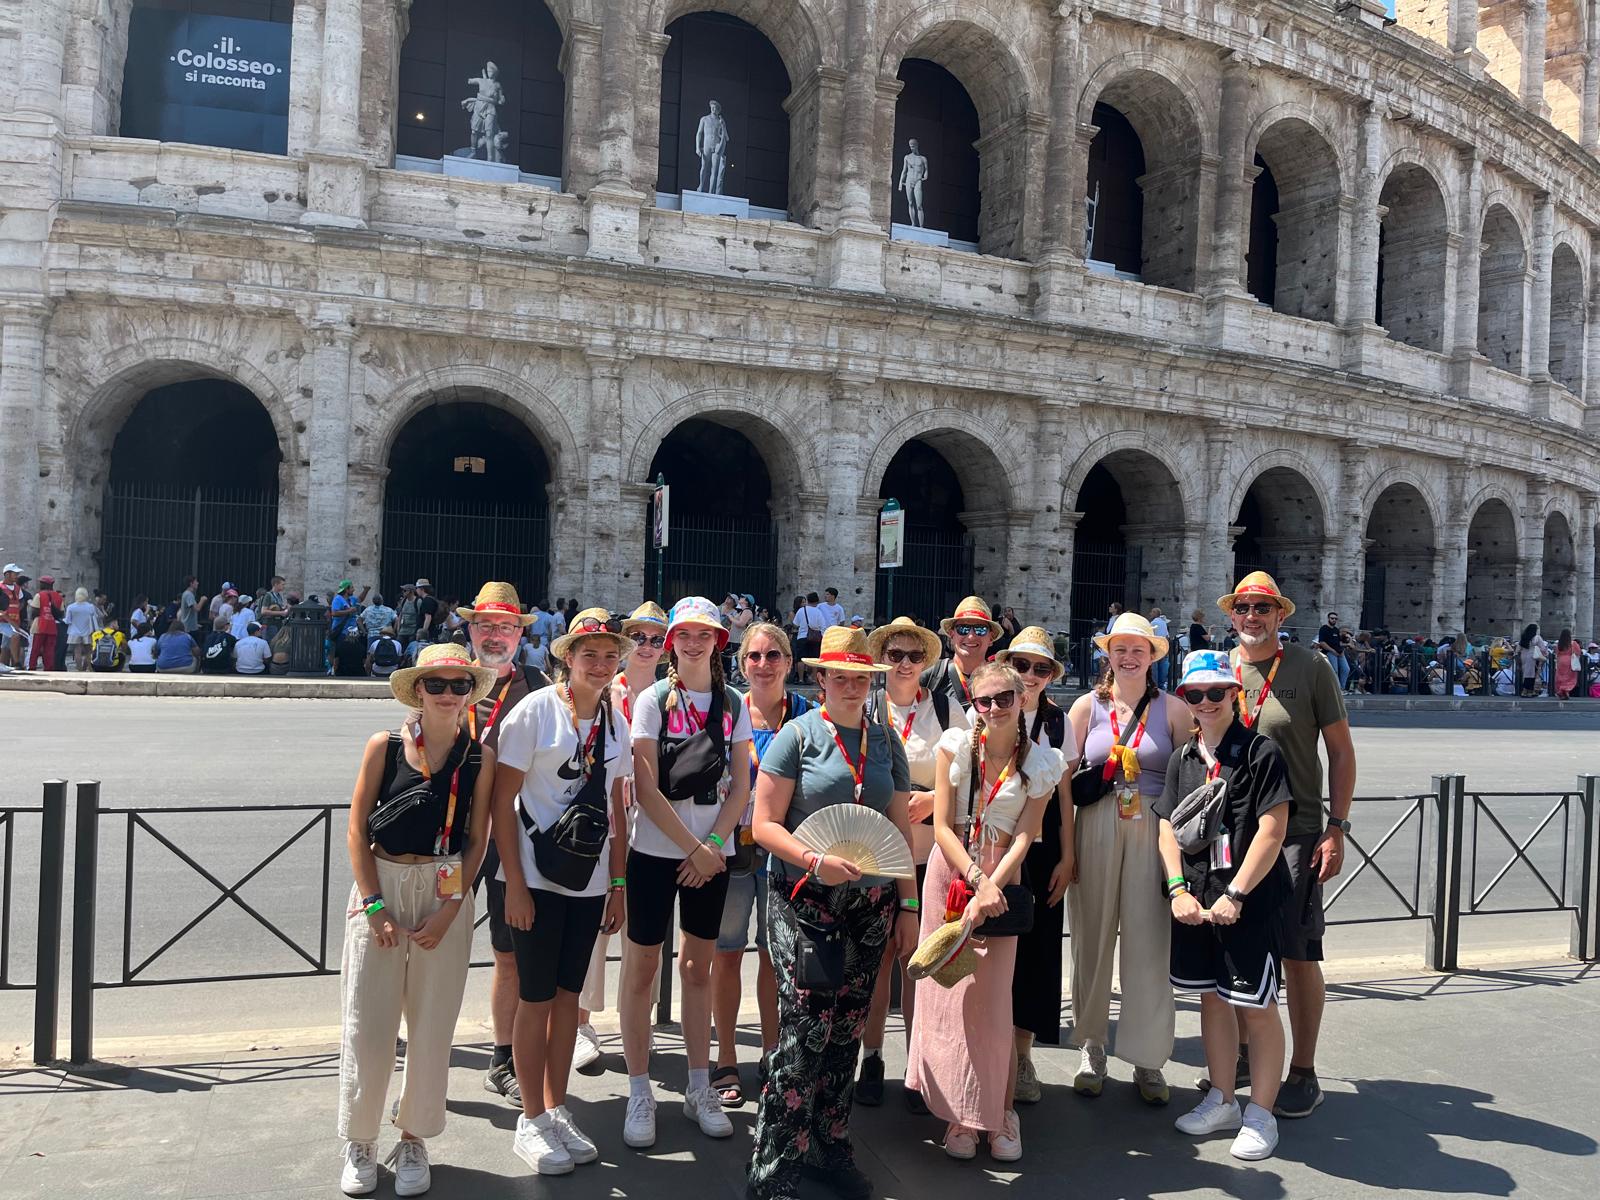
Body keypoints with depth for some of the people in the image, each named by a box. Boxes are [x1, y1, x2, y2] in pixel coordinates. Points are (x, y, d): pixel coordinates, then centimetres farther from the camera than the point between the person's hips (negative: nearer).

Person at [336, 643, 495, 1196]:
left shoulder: (480, 758, 0)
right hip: (380, 887, 0)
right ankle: (360, 1142, 24)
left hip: (446, 895, 1)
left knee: (432, 1025, 7)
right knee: (368, 1024, 4)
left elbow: (476, 840, 1)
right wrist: (374, 905, -8)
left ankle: (414, 1140, 26)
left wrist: (449, 910, -8)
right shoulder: (384, 747, -2)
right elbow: (357, 829, -2)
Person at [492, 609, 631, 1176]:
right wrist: (515, 885, -14)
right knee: (536, 998, 3)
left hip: (589, 880, 5)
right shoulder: (535, 710, -11)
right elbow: (502, 803, -11)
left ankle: (556, 1109, 28)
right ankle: (531, 1121, 19)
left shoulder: (616, 721, 5)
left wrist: (618, 884, 8)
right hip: (537, 878, -5)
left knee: (568, 993, 13)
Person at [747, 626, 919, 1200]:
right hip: (804, 901, -4)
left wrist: (908, 905, 10)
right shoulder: (798, 735, -3)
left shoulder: (886, 742, 10)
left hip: (870, 904, 5)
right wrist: (817, 862, -21)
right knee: (807, 1028, -9)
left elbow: (901, 829, 14)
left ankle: (831, 1147, 27)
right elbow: (765, 825, -6)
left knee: (847, 1030, 10)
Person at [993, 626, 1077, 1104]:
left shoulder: (1057, 721, 7)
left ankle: (1021, 1054, 19)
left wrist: (1068, 857, 4)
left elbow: (1063, 793, 8)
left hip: (1041, 850, 3)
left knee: (1036, 949, 6)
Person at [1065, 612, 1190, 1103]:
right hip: (1096, 828, 1)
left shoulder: (1171, 708, 5)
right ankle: (1091, 1049, 22)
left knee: (1150, 943, 0)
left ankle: (1148, 1059, 14)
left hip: (1154, 831, -1)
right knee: (1093, 938, 7)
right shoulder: (1088, 706, 7)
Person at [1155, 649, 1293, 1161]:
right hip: (1195, 898, 6)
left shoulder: (1260, 751, -9)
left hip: (1249, 900, -6)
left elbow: (1272, 831, -14)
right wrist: (1178, 889, -3)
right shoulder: (1183, 758, 9)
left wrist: (1235, 894, -15)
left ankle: (1260, 1113, 17)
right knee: (1212, 999, 16)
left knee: (1256, 1006, 2)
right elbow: (1168, 827, 9)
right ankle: (1222, 1100, 31)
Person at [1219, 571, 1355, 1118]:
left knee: (1299, 954, 0)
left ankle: (1303, 1073, 14)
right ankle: (1239, 1053, 29)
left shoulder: (1311, 668, -2)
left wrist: (1337, 828, -6)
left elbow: (1341, 751, 0)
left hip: (1296, 832, -3)